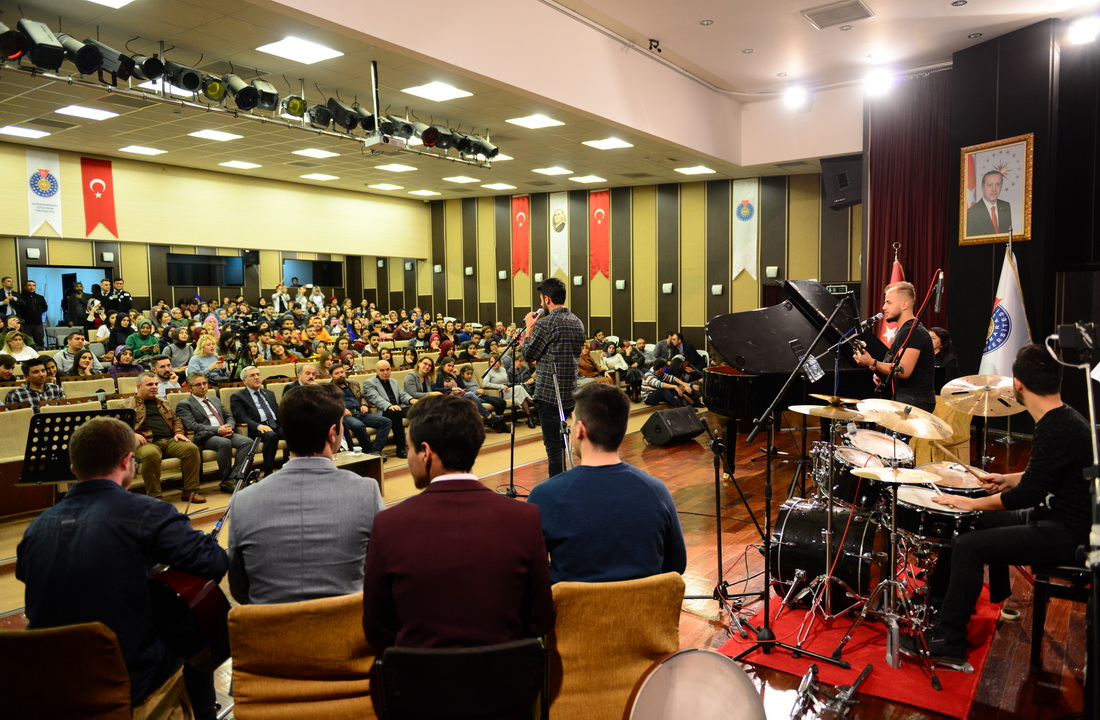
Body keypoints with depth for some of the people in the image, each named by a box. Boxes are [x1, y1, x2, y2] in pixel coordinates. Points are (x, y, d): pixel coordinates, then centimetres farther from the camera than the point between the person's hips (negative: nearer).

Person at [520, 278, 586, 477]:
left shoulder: (546, 323, -14)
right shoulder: (578, 323, 9)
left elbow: (528, 355, -7)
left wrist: (529, 328, 6)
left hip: (549, 393, -8)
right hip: (570, 393, 8)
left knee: (553, 445, -3)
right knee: (561, 443, 18)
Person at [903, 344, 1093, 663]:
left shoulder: (1056, 430, -27)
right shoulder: (1064, 418, 6)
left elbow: (1026, 496, -25)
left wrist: (972, 502, -16)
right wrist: (1010, 479, 15)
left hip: (1064, 533, -11)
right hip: (1054, 515, 11)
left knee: (969, 547, -19)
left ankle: (949, 642, -8)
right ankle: (940, 596, 27)